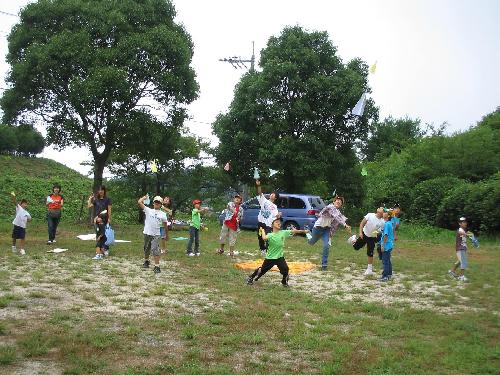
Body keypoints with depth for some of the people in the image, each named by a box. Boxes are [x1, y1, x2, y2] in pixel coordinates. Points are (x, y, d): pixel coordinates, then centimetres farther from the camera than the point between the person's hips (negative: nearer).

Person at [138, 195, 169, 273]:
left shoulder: (162, 214, 2)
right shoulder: (148, 210, 2)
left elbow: (165, 225, 11)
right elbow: (139, 202, -4)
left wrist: (167, 234, 15)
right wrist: (145, 197, 8)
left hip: (156, 235, -2)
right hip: (147, 233, 2)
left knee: (155, 250, -11)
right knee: (146, 249, 18)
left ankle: (157, 266, -9)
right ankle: (146, 262, 40)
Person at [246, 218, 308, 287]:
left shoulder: (283, 233, -3)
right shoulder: (270, 235, -13)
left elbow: (293, 231, -6)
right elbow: (264, 238, -34)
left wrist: (303, 231, -10)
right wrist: (263, 230, -18)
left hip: (280, 257, 2)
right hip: (270, 257, -2)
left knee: (285, 269, -11)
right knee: (262, 270, 9)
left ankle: (284, 282, 16)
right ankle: (251, 278, 31)